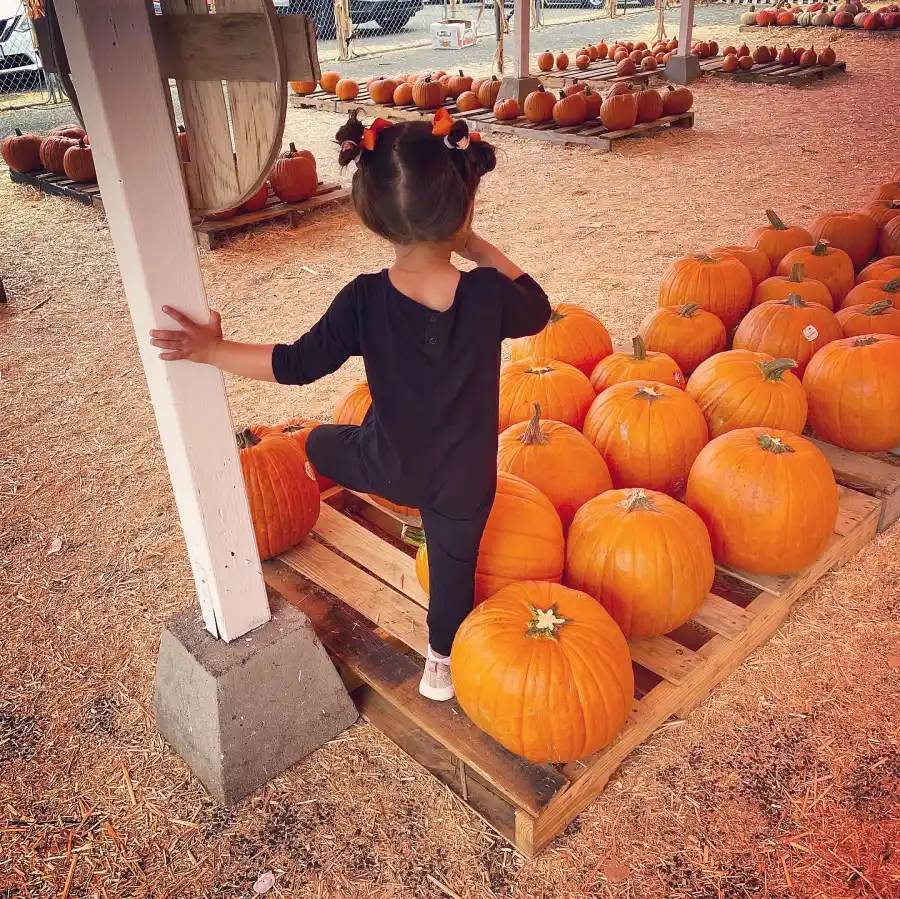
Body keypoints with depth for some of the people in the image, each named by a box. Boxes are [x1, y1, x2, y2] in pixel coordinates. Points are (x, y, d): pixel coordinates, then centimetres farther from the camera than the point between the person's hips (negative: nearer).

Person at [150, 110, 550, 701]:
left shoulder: (365, 301, -23)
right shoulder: (486, 294, -23)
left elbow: (299, 365, -14)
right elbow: (536, 310, -1)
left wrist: (212, 350, -6)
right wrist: (484, 252, -2)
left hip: (388, 464, 0)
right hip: (463, 476, 1)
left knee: (322, 443, 31)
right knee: (454, 563, 25)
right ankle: (443, 661, 45)